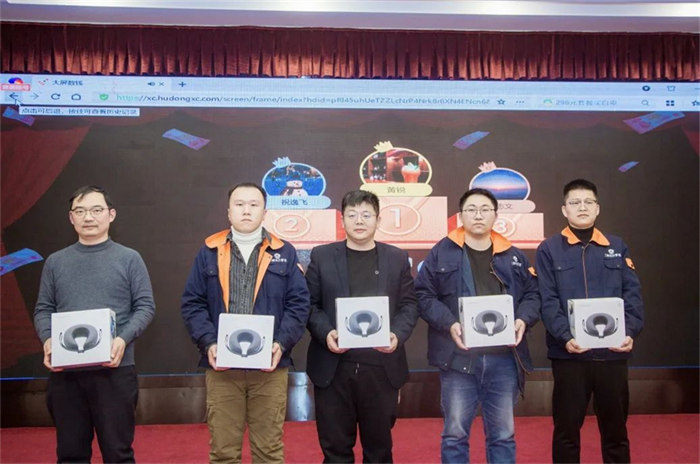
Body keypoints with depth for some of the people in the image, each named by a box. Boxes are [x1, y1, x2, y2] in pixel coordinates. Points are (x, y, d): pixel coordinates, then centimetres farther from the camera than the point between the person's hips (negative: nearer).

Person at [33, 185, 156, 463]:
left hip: (114, 370, -3)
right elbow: (43, 310, 10)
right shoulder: (55, 262, 11)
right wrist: (47, 340, -10)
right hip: (64, 372, 3)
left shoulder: (129, 259, 3)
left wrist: (123, 339, -17)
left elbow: (145, 306, 0)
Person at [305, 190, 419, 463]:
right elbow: (310, 304, 3)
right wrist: (326, 333, -15)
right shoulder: (321, 256, 6)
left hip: (381, 366, 1)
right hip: (333, 366, -1)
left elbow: (409, 305, 6)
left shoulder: (397, 258, 8)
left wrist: (397, 334, -13)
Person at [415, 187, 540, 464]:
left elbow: (532, 294, 14)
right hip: (458, 356, -3)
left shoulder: (513, 256, 12)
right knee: (455, 433, 5)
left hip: (504, 358, 3)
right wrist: (449, 323, -16)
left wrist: (523, 319, -7)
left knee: (503, 434, 12)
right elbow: (423, 295, -2)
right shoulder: (442, 252, 1)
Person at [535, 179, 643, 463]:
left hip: (613, 353, 2)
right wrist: (565, 337, -19)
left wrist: (630, 332, -11)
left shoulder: (617, 247, 11)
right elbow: (547, 301, -5)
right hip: (569, 354, -2)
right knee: (567, 429, 7)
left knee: (615, 428, 12)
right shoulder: (549, 250, 2)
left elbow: (632, 295, 4)